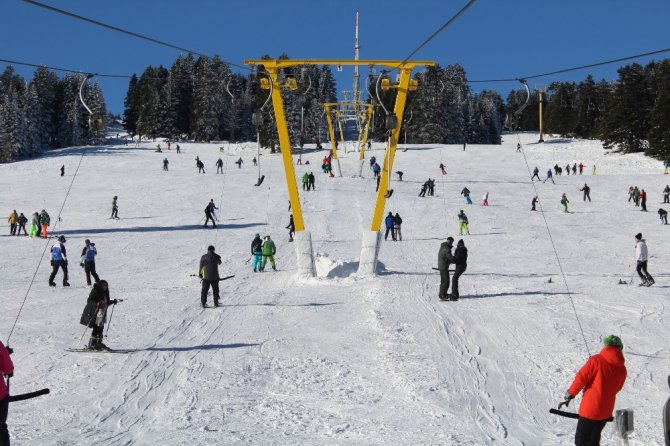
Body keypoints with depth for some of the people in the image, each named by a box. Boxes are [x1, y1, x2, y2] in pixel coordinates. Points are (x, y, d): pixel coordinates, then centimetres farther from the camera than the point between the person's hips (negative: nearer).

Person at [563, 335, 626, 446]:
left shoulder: (596, 360, -16)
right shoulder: (622, 369, 1)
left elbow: (581, 378, -13)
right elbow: (616, 388, 14)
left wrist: (570, 394, 2)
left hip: (590, 409, -6)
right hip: (606, 411, 6)